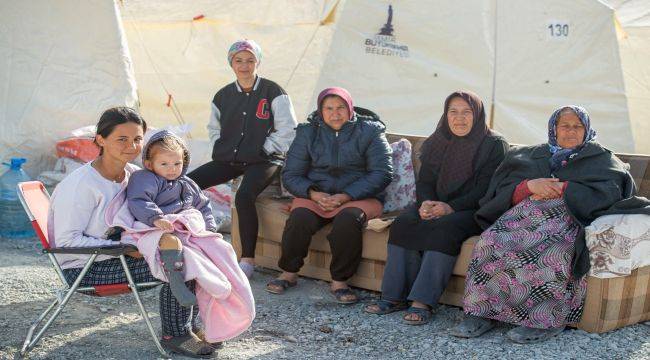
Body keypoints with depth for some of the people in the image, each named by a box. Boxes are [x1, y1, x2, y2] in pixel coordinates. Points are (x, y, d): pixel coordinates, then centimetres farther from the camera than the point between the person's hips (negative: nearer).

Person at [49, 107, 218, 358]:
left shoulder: (133, 174, 3)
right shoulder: (81, 185, -21)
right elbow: (67, 241, -22)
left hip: (116, 252, 8)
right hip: (84, 269, -8)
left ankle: (188, 325, 9)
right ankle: (174, 336, -3)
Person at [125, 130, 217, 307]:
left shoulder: (187, 184, 24)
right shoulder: (144, 179, 0)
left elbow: (203, 206, 33)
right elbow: (138, 202, -18)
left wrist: (210, 227, 16)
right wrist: (156, 218, -33)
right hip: (156, 229, -8)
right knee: (170, 241, -40)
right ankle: (177, 283, -40)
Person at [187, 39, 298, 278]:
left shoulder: (272, 92, -2)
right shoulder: (223, 95, 12)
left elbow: (287, 129, -4)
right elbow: (213, 128, 25)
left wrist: (264, 149, -7)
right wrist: (219, 149, 9)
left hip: (263, 160, -5)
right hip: (229, 159, 5)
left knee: (244, 196, -34)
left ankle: (248, 260, -22)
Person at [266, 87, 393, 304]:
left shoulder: (369, 132, 2)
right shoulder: (308, 133, 9)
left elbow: (381, 174, -7)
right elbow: (290, 174, 6)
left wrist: (345, 196, -18)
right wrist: (314, 194, -15)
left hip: (358, 196, -2)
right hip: (316, 194, 2)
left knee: (348, 219, -35)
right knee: (300, 217, -30)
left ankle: (339, 281, -19)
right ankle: (289, 272, -8)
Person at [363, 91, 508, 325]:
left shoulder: (494, 145, -1)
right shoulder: (436, 143, 16)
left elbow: (485, 190, -11)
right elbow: (424, 181, 11)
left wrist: (451, 207, -22)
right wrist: (426, 203, -12)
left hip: (474, 211, -5)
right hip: (435, 206, 5)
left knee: (443, 229, -35)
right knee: (403, 223, -24)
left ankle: (423, 302, -37)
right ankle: (396, 296, -25)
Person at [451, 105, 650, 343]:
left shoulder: (601, 158, 21)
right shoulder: (531, 155, 28)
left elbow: (609, 192, 0)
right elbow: (503, 190, 15)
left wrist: (562, 188, -6)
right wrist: (530, 185, -7)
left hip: (567, 218, -3)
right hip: (524, 213, 3)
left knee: (548, 252, -38)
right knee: (492, 243, -30)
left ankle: (546, 319, -33)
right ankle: (481, 311, -28)